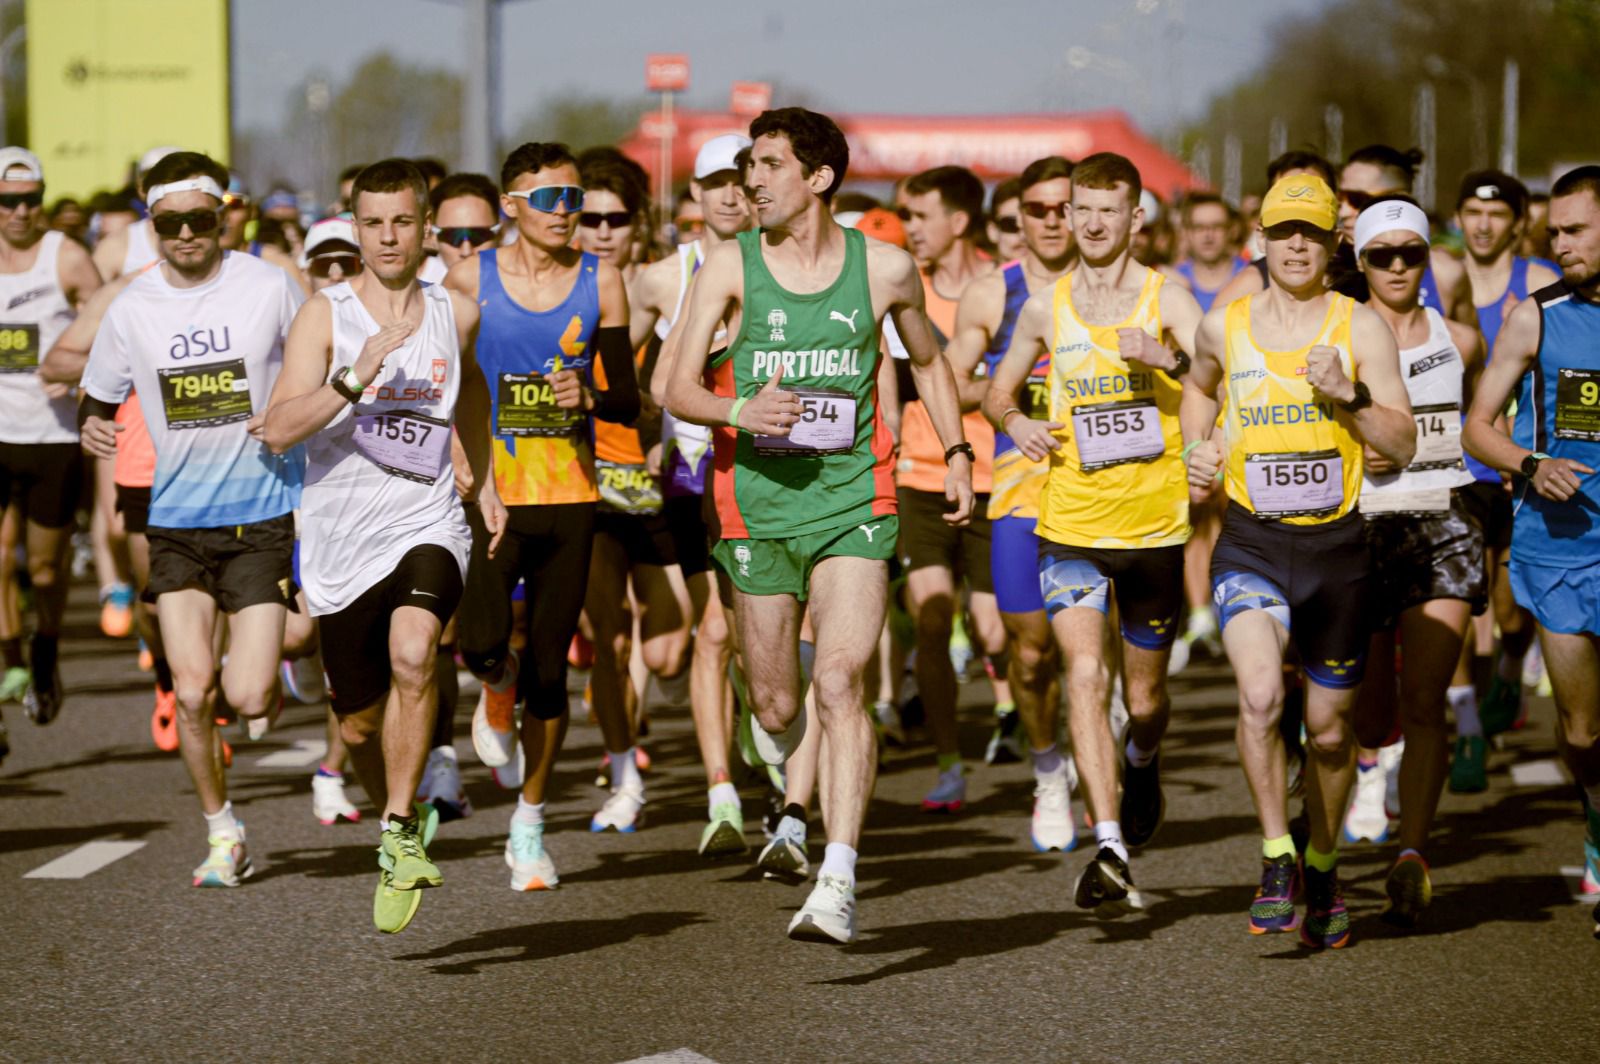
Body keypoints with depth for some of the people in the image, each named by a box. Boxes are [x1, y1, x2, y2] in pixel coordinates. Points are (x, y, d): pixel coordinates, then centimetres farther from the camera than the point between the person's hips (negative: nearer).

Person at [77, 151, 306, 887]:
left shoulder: (269, 289, -5)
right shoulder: (132, 309, 1)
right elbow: (97, 401, 12)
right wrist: (90, 430, -11)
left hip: (263, 515, -2)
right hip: (177, 519, 2)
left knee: (248, 699, -8)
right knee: (192, 691, -9)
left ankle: (263, 667, 30)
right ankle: (222, 833, 12)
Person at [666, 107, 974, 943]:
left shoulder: (885, 268, 2)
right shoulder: (731, 267, -1)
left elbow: (928, 362, 21)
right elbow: (678, 390, -5)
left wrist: (957, 452, 11)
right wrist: (739, 412, -25)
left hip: (855, 499, -1)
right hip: (758, 503, 1)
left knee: (839, 684, -18)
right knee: (777, 707, 8)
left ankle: (837, 883, -21)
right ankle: (786, 767, 47)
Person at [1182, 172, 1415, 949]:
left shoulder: (1360, 327, 0)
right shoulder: (1223, 326, 5)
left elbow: (1404, 446, -4)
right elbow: (1199, 387, 29)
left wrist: (1349, 396, -19)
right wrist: (1196, 450, 12)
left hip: (1335, 546, 0)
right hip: (1249, 543, 0)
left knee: (1329, 729, 10)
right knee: (1261, 695, -26)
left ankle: (1323, 869, 34)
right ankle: (1276, 861, -13)